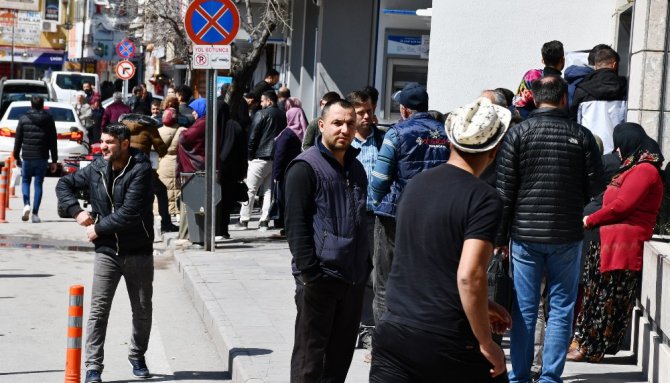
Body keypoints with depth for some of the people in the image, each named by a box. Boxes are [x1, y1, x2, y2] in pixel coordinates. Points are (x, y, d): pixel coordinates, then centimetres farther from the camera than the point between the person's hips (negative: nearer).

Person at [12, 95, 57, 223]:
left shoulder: (23, 119, 0)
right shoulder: (49, 119, 1)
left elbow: (18, 140, 3)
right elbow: (53, 141, 2)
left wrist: (17, 157, 13)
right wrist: (54, 161, 7)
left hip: (27, 156, 0)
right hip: (42, 157, 0)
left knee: (25, 181, 16)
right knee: (38, 184, 6)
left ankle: (26, 205, -9)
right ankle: (35, 213, 1)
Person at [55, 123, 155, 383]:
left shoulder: (141, 170, -14)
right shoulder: (96, 169, 2)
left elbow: (129, 212, -22)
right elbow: (64, 184, 16)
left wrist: (98, 228, -14)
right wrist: (77, 211, 1)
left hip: (139, 252, -3)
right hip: (106, 251, 3)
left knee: (142, 310, 12)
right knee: (98, 310, -5)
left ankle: (137, 356, 33)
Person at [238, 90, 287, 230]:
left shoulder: (261, 114, -8)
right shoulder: (283, 115, 9)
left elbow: (252, 137, -9)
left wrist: (249, 155, 0)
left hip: (260, 157, -5)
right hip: (276, 159, 5)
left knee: (250, 189, 2)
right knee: (269, 190, 8)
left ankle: (244, 220, 4)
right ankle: (264, 221, 5)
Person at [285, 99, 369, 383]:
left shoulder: (356, 168, 15)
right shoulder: (305, 167, -8)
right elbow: (296, 226, -14)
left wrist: (365, 264, 14)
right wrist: (309, 274, -19)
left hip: (353, 277, 7)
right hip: (320, 278, -7)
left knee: (341, 354, 13)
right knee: (310, 355, 0)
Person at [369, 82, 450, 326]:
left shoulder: (398, 133, -9)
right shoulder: (446, 134, 5)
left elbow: (380, 178, -10)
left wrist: (378, 204, 7)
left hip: (395, 217, -4)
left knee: (385, 286, 5)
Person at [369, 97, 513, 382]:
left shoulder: (415, 185, 8)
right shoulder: (484, 200, -13)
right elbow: (469, 276, -23)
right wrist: (487, 344, -13)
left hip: (394, 332, 5)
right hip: (448, 343, -5)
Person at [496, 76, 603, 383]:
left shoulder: (518, 132, -3)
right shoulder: (581, 135, -1)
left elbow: (504, 190, -4)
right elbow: (593, 187, 3)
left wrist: (501, 236, 3)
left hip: (525, 234, 0)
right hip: (567, 235, 0)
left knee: (524, 310, 7)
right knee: (561, 309, 7)